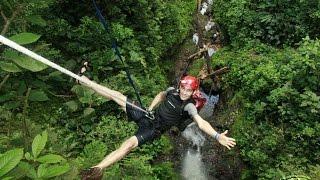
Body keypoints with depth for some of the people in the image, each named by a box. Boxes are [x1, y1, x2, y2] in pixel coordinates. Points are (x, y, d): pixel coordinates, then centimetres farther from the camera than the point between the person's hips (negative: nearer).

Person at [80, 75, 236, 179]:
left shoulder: (189, 106, -18)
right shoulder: (173, 91, -1)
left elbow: (201, 122, -33)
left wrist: (217, 136, -48)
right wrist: (150, 108, 5)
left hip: (154, 129, -5)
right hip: (149, 115, 6)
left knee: (129, 143, -33)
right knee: (117, 96, -1)